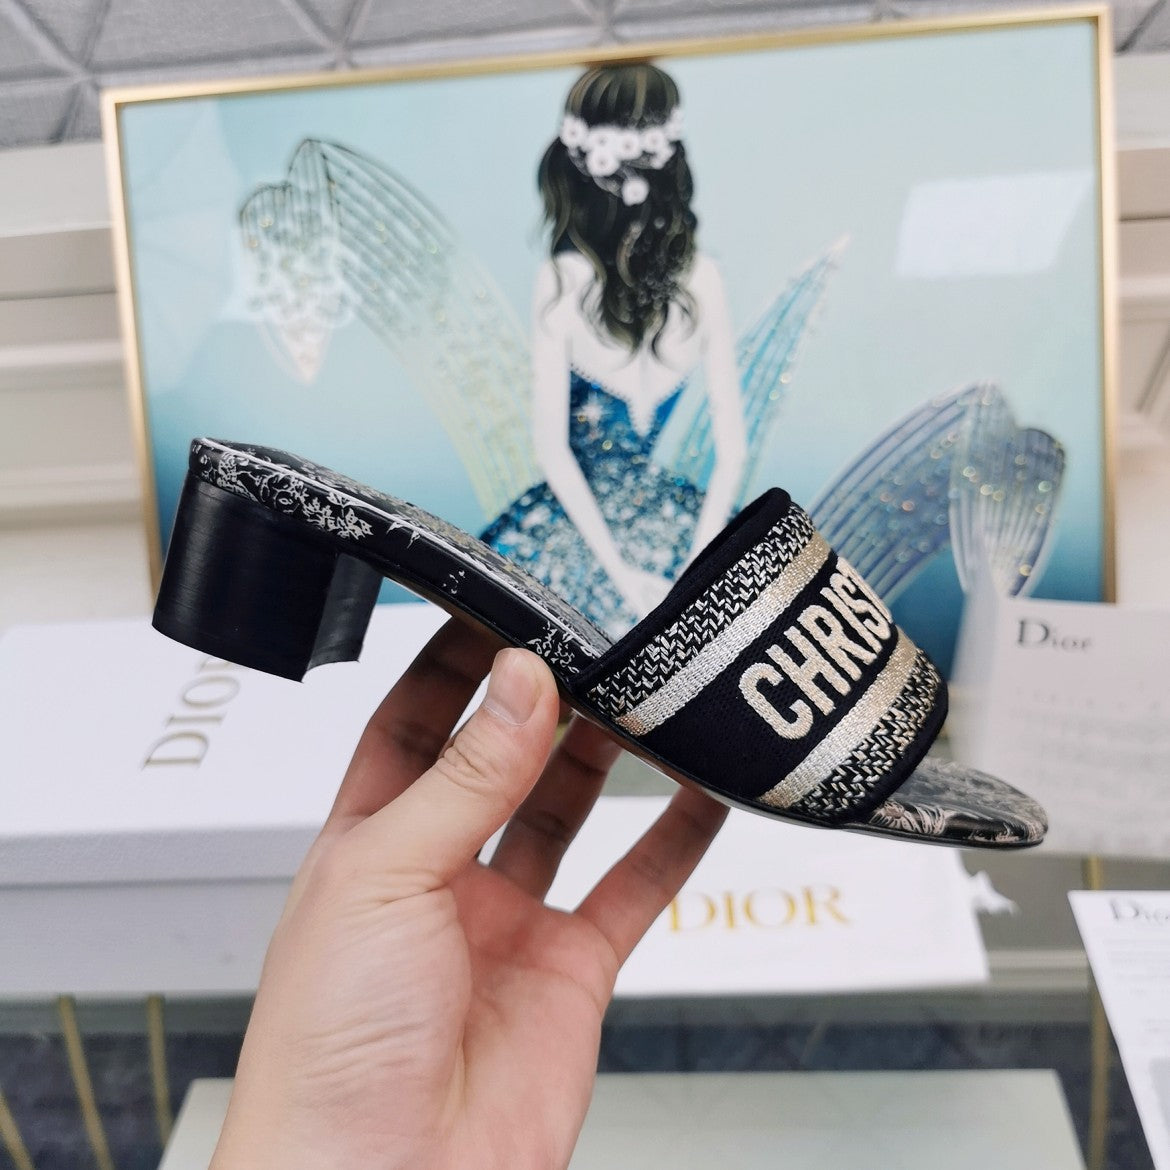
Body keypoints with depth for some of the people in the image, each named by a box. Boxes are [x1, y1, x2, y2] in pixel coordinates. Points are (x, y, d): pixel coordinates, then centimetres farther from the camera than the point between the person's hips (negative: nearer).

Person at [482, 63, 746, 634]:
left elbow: (552, 449, -15)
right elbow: (731, 445, -7)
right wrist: (693, 570, -6)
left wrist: (618, 568, -11)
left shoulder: (562, 279, -15)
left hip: (583, 510, -2)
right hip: (674, 518, 3)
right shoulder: (702, 276, -8)